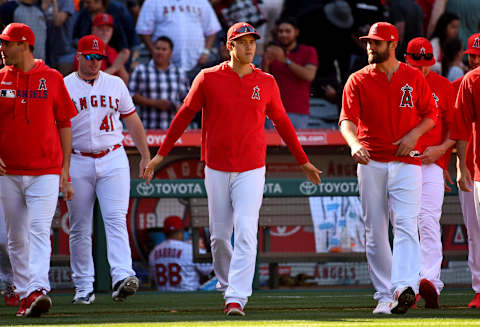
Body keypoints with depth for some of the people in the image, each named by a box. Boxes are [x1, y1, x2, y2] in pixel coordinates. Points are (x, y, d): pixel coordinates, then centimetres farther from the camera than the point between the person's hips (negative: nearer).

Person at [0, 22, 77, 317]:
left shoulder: (52, 79, 2)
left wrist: (65, 169, 2)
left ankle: (38, 290, -27)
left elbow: (65, 124, 7)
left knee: (39, 230, -16)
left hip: (45, 171, -3)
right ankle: (25, 295, 14)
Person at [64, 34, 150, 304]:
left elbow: (132, 120, 17)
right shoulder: (64, 87, 2)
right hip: (78, 162, -1)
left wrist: (146, 155, 13)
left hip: (113, 160, 1)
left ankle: (122, 277, -25)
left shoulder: (115, 84, 11)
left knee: (116, 220, -13)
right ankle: (83, 287, 10)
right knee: (80, 228, 3)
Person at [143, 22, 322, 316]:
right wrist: (161, 154, 4)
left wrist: (303, 161, 18)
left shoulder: (266, 83, 3)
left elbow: (281, 122, 14)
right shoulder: (208, 79, -1)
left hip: (251, 170, 0)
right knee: (219, 234, 8)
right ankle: (226, 284, 29)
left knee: (246, 233, -12)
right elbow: (185, 115, 5)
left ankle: (237, 298, -16)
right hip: (217, 169, 0)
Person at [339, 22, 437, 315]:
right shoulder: (358, 80, 6)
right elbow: (347, 119, -5)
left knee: (406, 224, -17)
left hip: (406, 161, -1)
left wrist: (415, 134, -8)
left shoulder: (414, 77, 8)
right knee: (375, 231, 3)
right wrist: (354, 144, -26)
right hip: (371, 162, 1)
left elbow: (431, 114, 12)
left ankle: (404, 287, -30)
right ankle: (384, 296, 10)